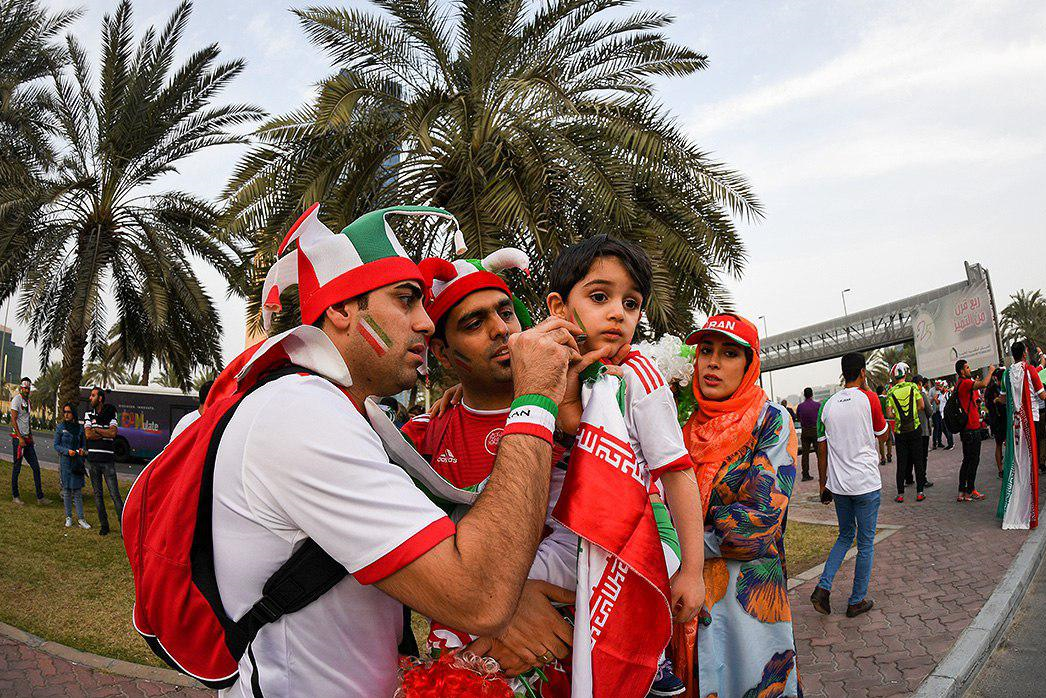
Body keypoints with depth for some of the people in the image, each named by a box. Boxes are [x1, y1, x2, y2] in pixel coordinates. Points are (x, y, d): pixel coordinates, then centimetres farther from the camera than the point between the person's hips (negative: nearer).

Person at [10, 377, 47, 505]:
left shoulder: (27, 401, 15)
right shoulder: (16, 400, -10)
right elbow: (13, 420, -15)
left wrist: (31, 435, 16)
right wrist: (20, 438, -19)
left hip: (27, 438, 8)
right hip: (18, 438, -8)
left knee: (36, 467, 4)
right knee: (17, 468, 1)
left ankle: (40, 497, 4)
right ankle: (15, 496, 13)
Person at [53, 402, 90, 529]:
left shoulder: (80, 427, 6)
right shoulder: (60, 427, 0)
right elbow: (56, 445, 0)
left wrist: (83, 450, -9)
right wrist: (67, 451, -16)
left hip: (77, 462, 1)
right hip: (65, 462, -1)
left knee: (77, 491, 2)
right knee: (66, 490, 4)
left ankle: (80, 519, 3)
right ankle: (68, 517, 15)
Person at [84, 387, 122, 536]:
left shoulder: (111, 413, 2)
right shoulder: (88, 414, 9)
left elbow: (113, 433, -13)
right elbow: (88, 434, -6)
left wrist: (96, 430, -6)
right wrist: (105, 433, -7)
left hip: (108, 459, -3)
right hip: (93, 459, 3)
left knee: (115, 494, -6)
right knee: (98, 494, 8)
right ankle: (104, 525, 17)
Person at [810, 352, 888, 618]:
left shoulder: (828, 404, 3)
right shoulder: (868, 398, -9)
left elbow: (822, 450, 6)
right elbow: (883, 435, 6)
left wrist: (823, 486, 15)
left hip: (838, 484, 4)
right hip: (866, 483, -4)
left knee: (845, 535, 20)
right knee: (866, 543, 9)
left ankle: (823, 587, 6)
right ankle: (857, 601, 17)